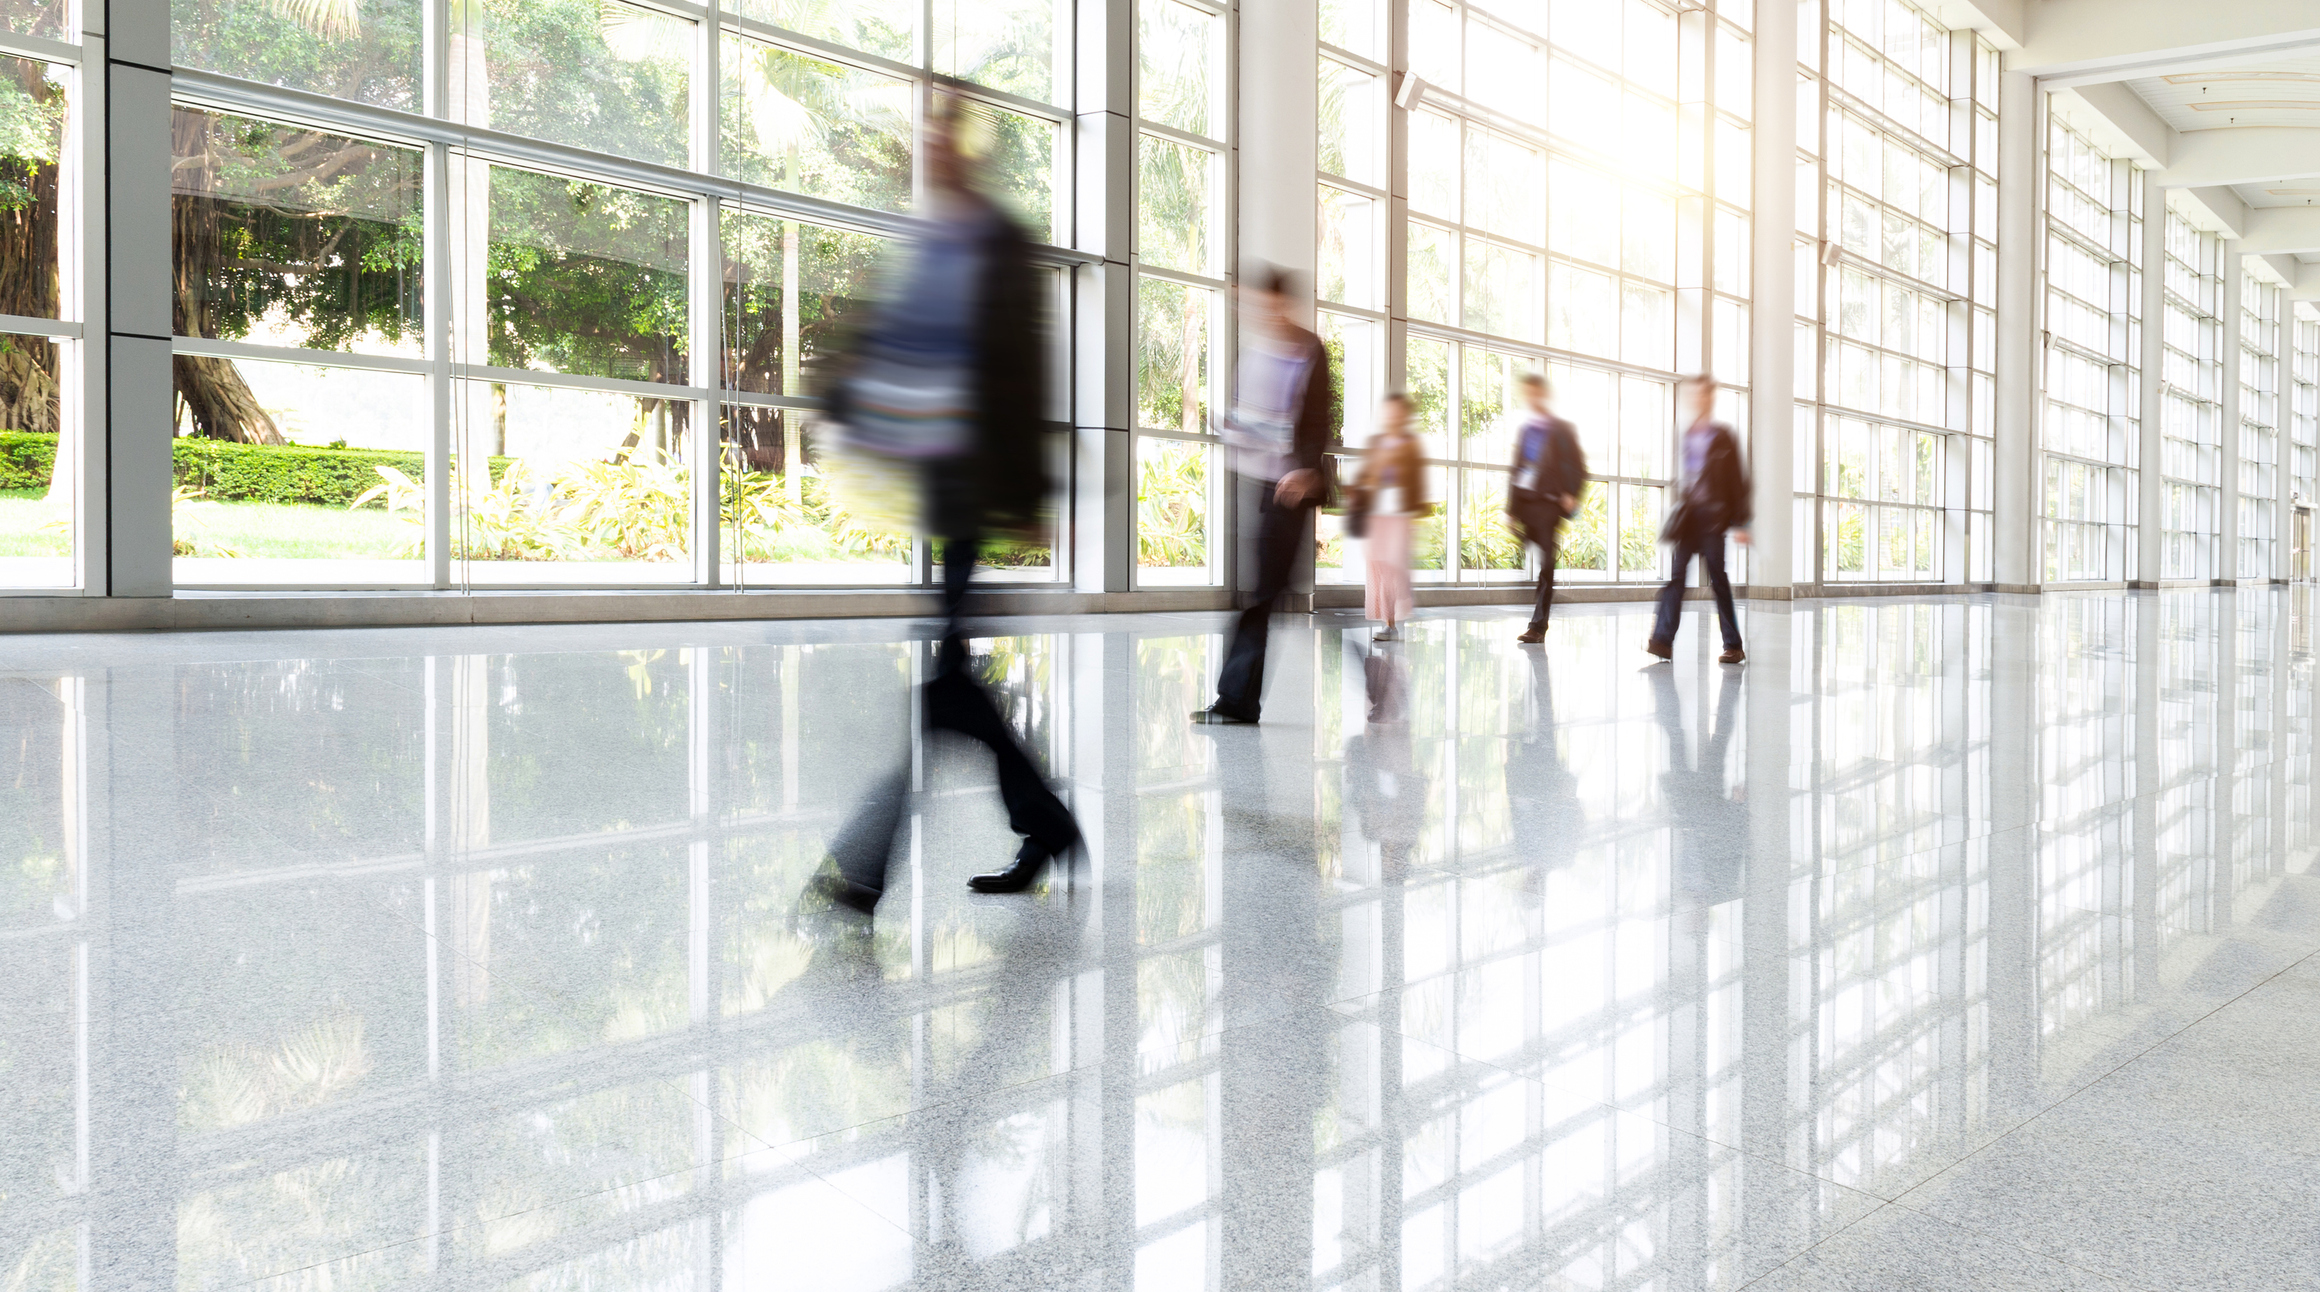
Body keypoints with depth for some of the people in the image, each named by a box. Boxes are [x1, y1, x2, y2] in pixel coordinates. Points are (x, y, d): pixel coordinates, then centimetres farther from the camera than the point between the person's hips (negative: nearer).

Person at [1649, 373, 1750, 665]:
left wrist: (1739, 522, -6)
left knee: (1718, 578, -1)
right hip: (1688, 517, 5)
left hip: (1713, 517, -5)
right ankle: (1662, 639, -13)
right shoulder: (1685, 438, 13)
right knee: (1676, 575, -7)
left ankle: (1733, 646, 8)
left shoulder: (1723, 437, -2)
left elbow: (1737, 480, -3)